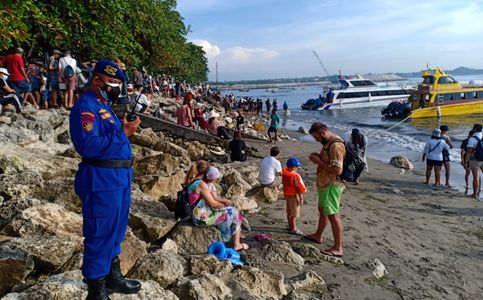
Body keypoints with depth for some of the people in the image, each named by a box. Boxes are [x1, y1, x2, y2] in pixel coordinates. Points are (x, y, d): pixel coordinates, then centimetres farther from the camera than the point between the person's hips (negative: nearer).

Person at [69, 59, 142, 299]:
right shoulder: (86, 106, -14)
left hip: (118, 177, 10)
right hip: (101, 180, -10)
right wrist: (122, 133, -24)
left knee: (115, 231, 20)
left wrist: (126, 127, 4)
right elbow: (87, 146, -26)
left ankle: (112, 276, 37)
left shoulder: (104, 105, 16)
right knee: (100, 235, 1)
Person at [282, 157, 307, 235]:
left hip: (287, 195, 8)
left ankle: (291, 226, 30)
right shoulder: (295, 176, -25)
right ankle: (293, 229, 10)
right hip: (294, 196, -8)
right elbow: (298, 188, -21)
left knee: (289, 212, 18)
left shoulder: (284, 173, -2)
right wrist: (301, 198, -14)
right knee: (294, 214, 3)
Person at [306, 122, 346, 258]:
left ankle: (338, 248, 2)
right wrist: (319, 157, 3)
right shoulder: (328, 143, 8)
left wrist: (319, 162, -22)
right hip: (324, 184, 11)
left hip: (332, 186, -11)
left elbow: (337, 170, -29)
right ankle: (317, 236, 40)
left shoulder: (336, 145, -24)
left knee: (333, 215, -6)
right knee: (323, 210, 23)